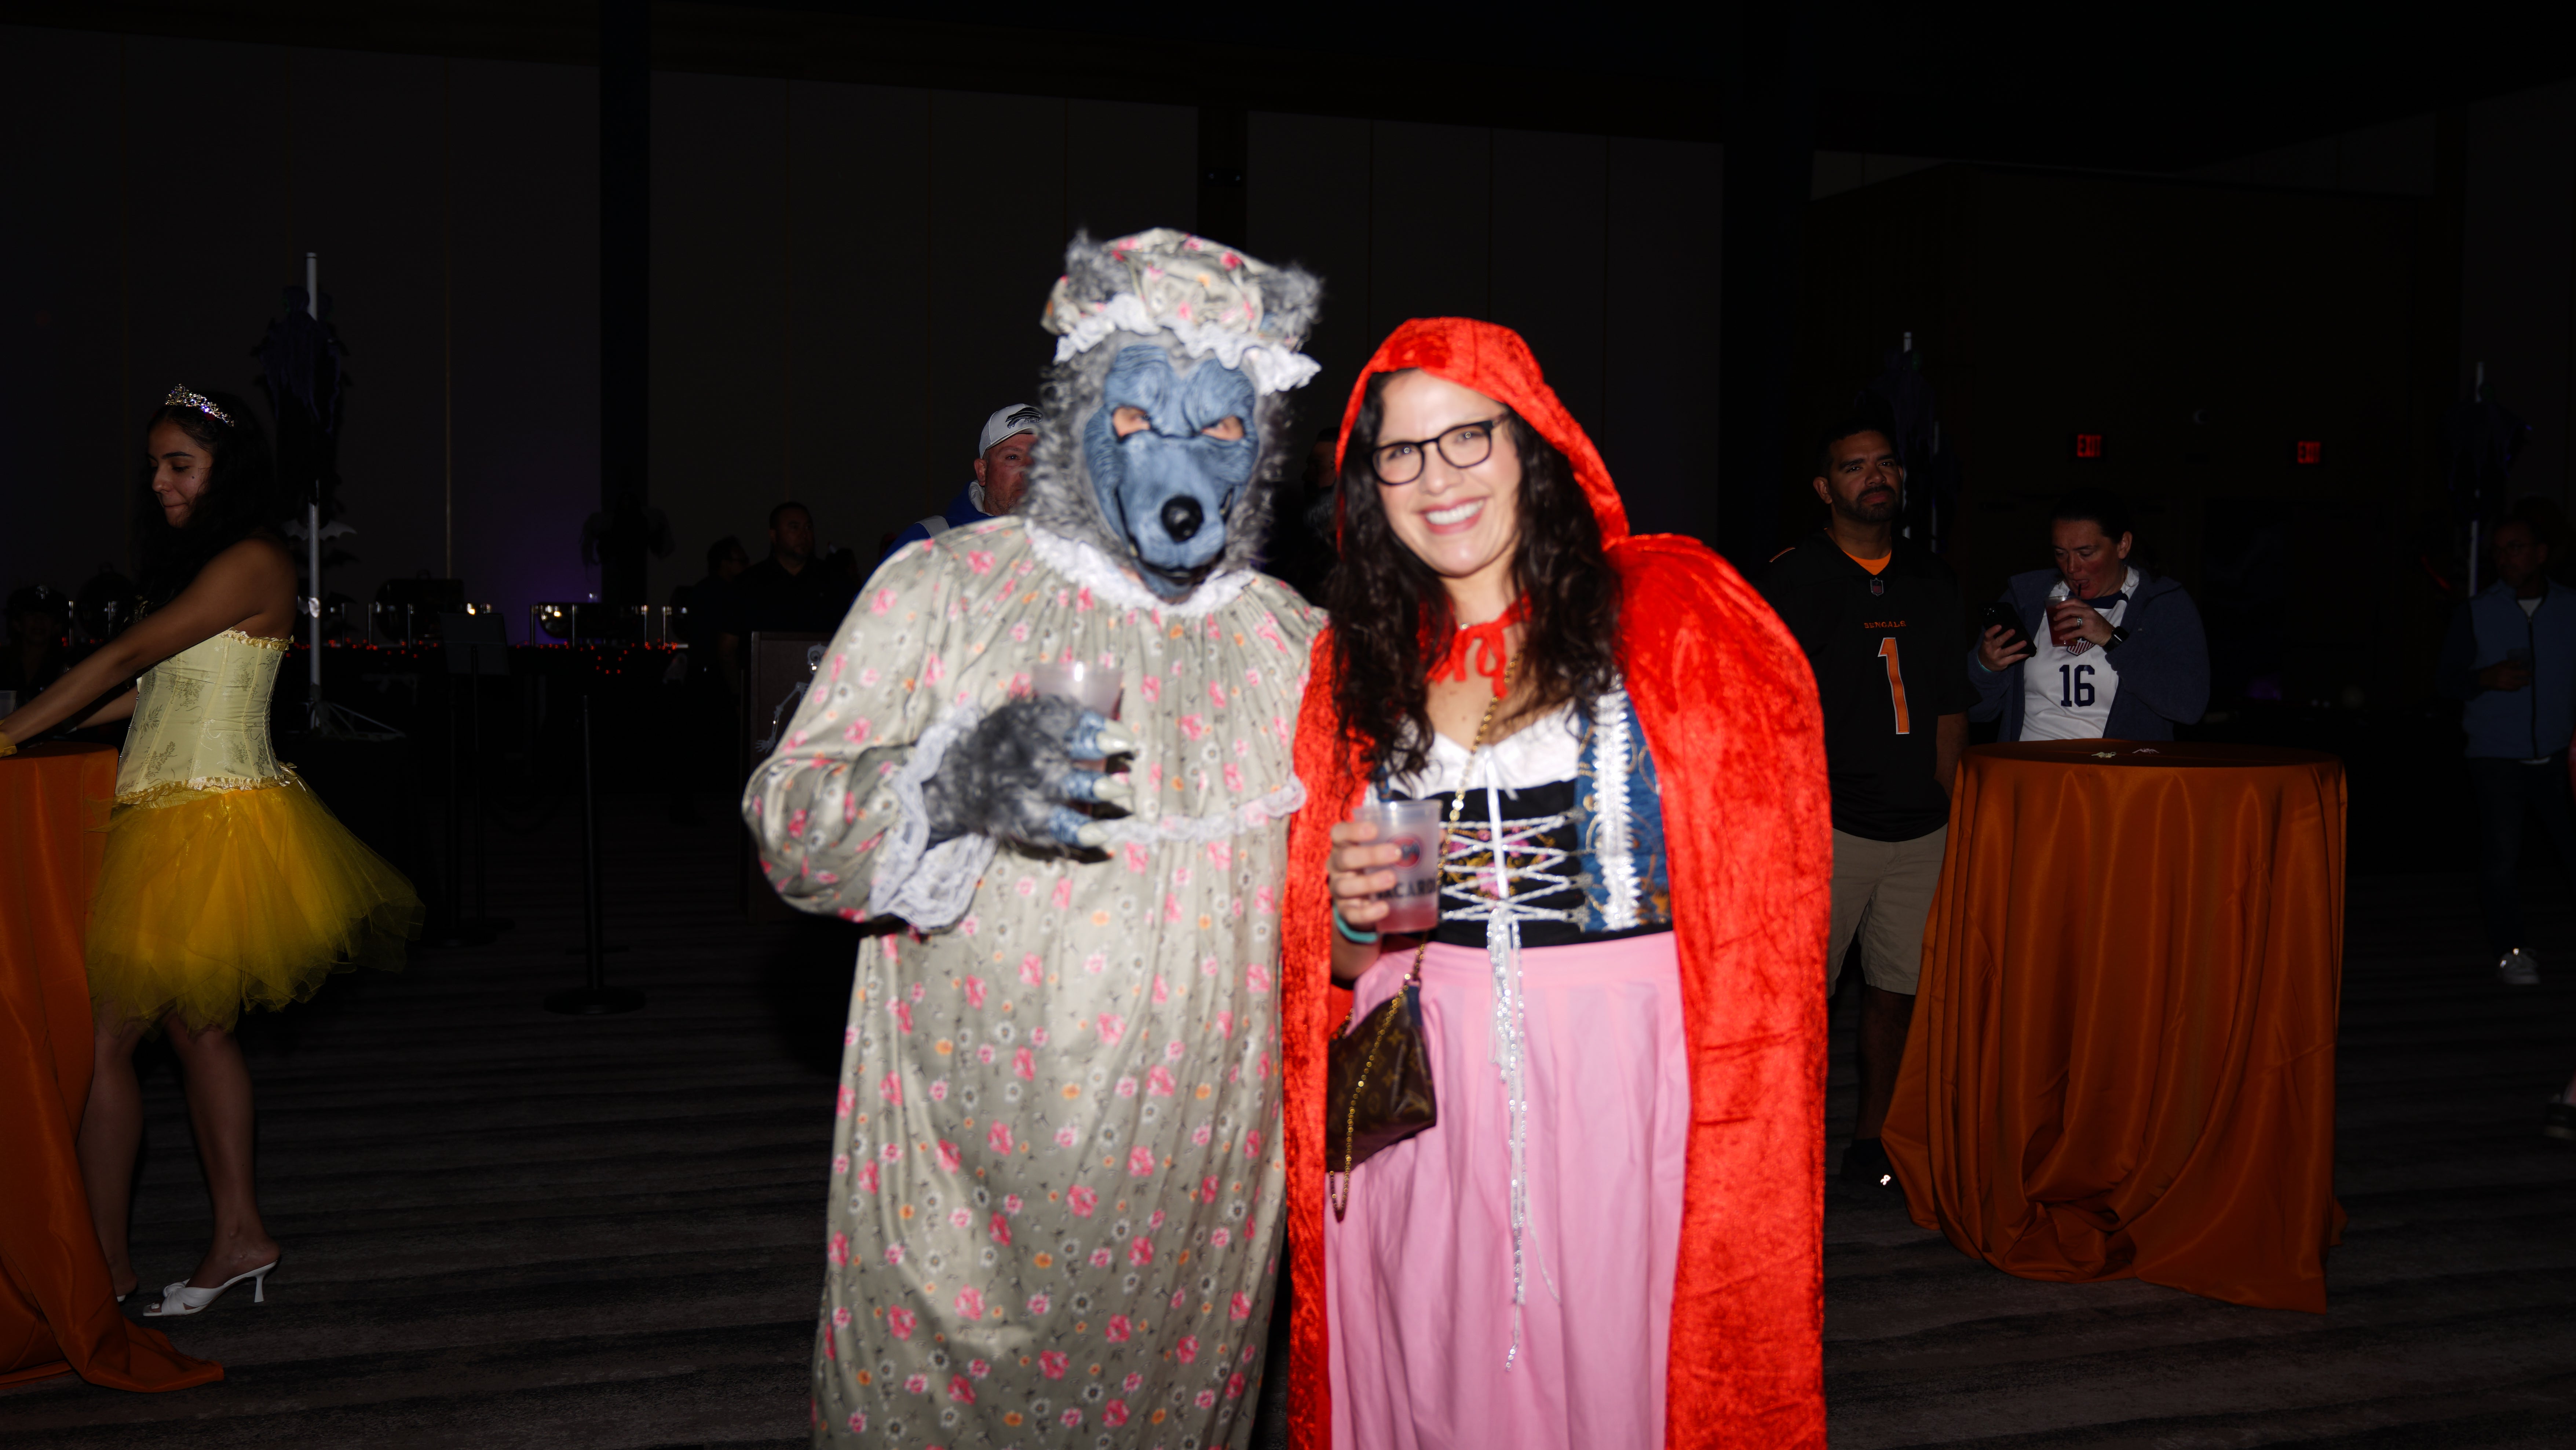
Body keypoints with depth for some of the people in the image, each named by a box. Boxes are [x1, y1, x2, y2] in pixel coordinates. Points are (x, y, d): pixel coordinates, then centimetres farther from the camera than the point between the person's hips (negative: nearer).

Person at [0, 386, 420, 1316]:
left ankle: (103, 1267, 5)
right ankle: (242, 1237, 20)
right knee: (195, 1026, 13)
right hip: (168, 821, 9)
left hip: (208, 827, -9)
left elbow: (127, 658, -15)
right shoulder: (197, 565, 16)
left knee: (103, 1038, -5)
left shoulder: (252, 561, -14)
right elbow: (155, 687, 16)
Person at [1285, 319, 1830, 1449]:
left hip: (1627, 1075, -2)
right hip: (1422, 1095, 3)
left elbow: (1768, 869, -4)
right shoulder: (1354, 664, 9)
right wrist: (1354, 917, -7)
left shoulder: (1670, 614, -1)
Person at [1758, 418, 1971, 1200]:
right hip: (1829, 824, -5)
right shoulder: (1790, 578, -1)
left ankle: (1871, 1143, 20)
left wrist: (1949, 806, 11)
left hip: (1921, 828, 5)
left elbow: (1949, 703, 17)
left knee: (1897, 988, 8)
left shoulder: (1933, 581, 14)